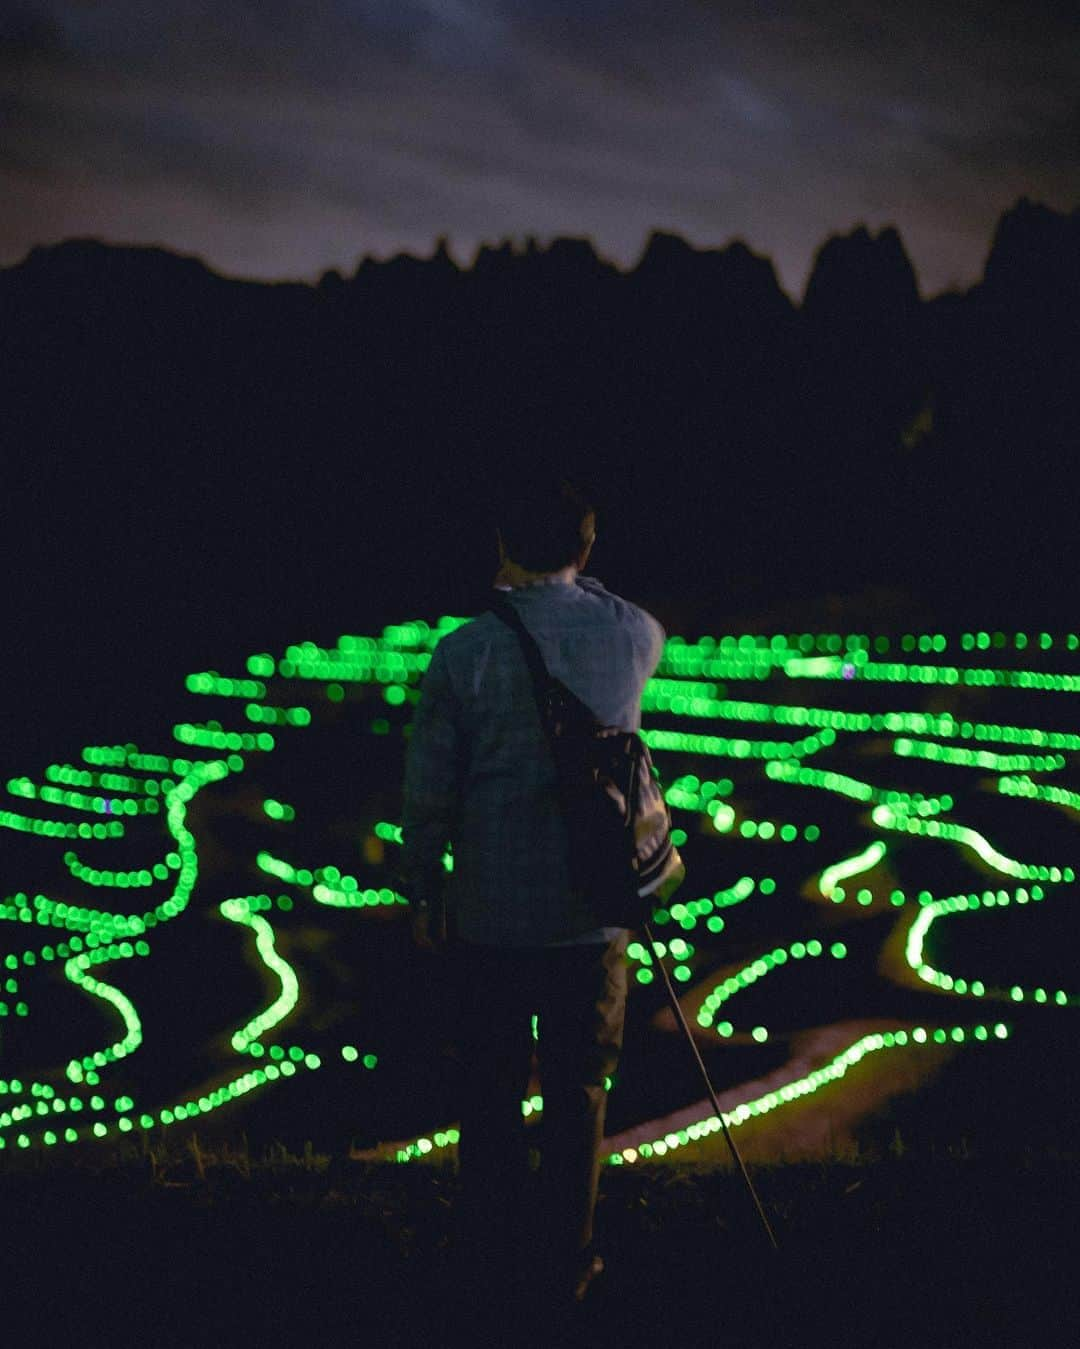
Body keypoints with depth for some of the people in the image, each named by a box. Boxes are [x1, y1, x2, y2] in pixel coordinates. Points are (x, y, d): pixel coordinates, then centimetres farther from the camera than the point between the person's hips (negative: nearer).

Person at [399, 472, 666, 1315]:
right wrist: (575, 586, 26)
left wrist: (424, 895, 6)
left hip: (491, 913, -1)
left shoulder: (464, 653, -11)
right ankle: (567, 1264, 21)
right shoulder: (632, 634, -5)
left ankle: (495, 1254, 24)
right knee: (579, 1093, 12)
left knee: (492, 1088, 13)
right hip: (593, 912, 1)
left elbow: (429, 791, -7)